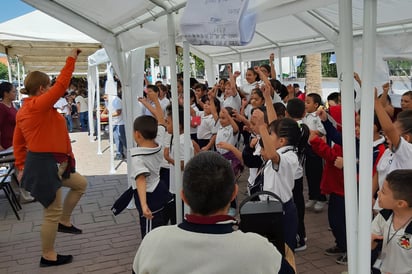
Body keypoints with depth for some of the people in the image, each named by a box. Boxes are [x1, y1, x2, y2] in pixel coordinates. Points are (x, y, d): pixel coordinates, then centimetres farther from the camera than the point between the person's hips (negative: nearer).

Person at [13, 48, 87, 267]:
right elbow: (62, 84, -19)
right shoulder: (39, 105, -18)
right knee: (52, 212, 3)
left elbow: (18, 143, 13)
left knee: (81, 184, 22)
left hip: (50, 163, 10)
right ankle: (48, 256, 19)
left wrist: (21, 166, 16)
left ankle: (64, 222, 33)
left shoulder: (24, 109, 10)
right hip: (44, 165, -10)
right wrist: (71, 59, -9)